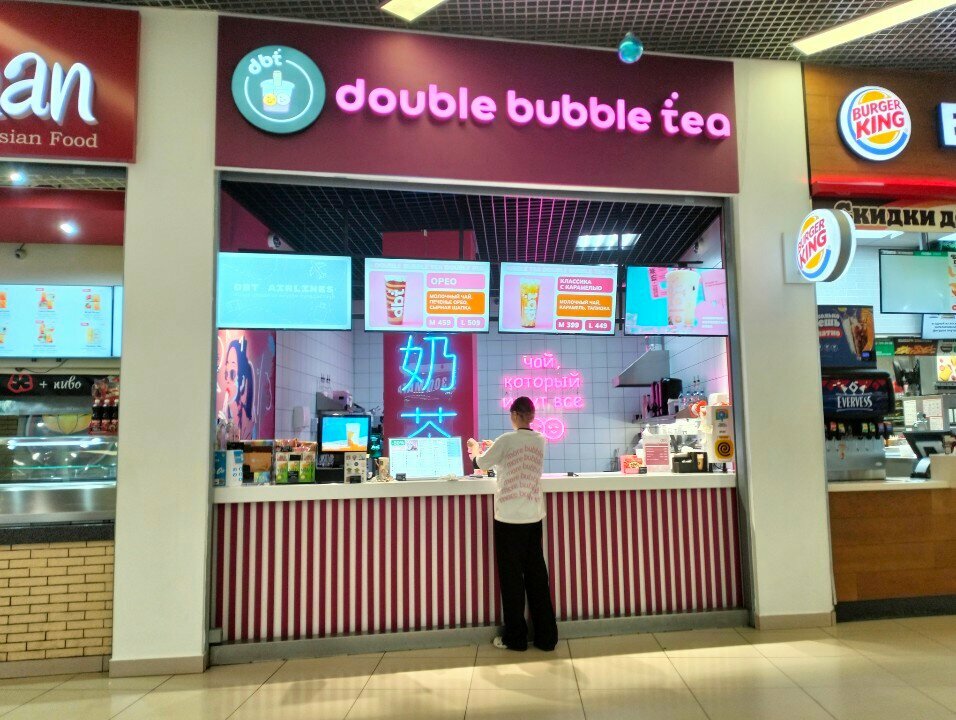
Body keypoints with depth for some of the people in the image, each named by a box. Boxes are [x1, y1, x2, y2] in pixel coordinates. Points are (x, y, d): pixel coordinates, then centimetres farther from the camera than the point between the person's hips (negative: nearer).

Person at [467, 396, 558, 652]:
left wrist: (475, 449, 23)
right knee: (537, 574, 11)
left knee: (512, 576, 6)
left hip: (509, 517, -5)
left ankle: (515, 637, 16)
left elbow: (482, 463, 1)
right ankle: (546, 636, 18)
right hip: (534, 516, 5)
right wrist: (494, 449, 31)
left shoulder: (506, 440, -12)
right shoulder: (540, 441, 4)